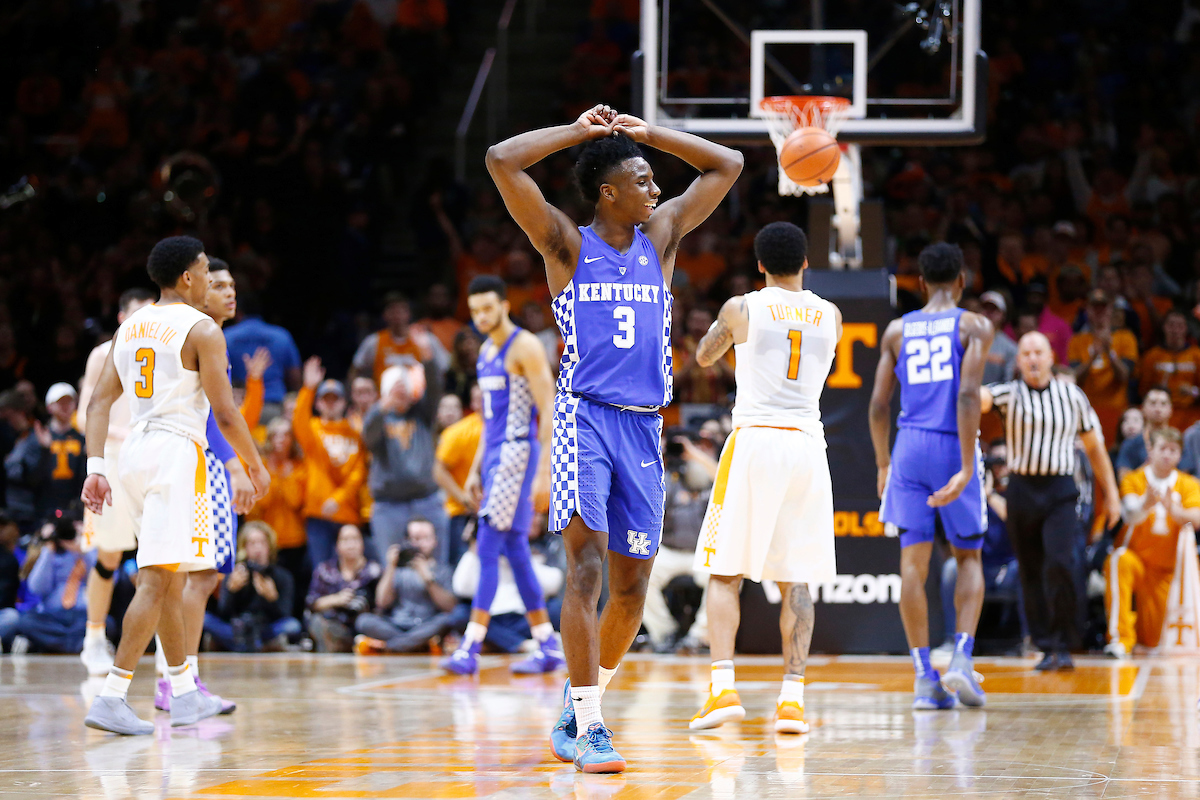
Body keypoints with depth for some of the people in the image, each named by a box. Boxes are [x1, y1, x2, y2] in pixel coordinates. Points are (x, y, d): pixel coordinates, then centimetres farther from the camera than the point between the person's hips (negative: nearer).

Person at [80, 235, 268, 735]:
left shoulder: (130, 328, 15)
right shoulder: (201, 329, -7)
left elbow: (99, 402, 9)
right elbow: (225, 414, -11)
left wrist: (95, 467, 6)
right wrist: (257, 468, 0)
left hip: (134, 450, 8)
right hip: (177, 452, -8)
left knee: (172, 577, 18)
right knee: (157, 579, -11)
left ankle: (185, 695, 25)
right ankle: (111, 698, -19)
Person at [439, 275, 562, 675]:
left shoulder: (525, 347, -11)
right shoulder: (486, 352, 16)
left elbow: (548, 412, -15)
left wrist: (544, 473, -21)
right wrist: (475, 468, 19)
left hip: (517, 454, -9)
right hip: (494, 454, 9)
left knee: (489, 546, -13)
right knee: (514, 550, 9)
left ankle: (471, 647, -15)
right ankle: (548, 648, 13)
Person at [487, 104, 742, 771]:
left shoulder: (661, 235, 13)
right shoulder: (568, 244, 1)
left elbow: (728, 165, 18)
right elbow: (502, 161, -10)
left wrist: (647, 133, 12)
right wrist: (580, 131, 0)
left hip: (644, 428, 5)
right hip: (586, 419, -5)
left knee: (632, 585, 7)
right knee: (587, 569, -18)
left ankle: (579, 711, 25)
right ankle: (588, 728, -18)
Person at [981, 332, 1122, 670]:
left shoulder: (1072, 396, 7)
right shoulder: (1009, 394, 2)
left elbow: (1095, 447, 14)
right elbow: (978, 398, -20)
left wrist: (1111, 494, 13)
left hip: (1060, 491, -1)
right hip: (1022, 488, 1)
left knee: (1061, 564, -18)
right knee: (1031, 574, 3)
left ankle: (1064, 647, -10)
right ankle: (1047, 647, 14)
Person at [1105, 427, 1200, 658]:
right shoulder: (1133, 480, -7)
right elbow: (1131, 515, -25)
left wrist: (1172, 509, -40)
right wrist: (1145, 504, -49)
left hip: (1164, 569, 2)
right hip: (1134, 555, -2)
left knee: (1152, 640, -1)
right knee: (1119, 560, -40)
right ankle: (1119, 638, -37)